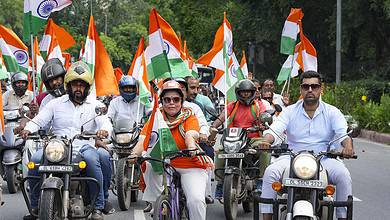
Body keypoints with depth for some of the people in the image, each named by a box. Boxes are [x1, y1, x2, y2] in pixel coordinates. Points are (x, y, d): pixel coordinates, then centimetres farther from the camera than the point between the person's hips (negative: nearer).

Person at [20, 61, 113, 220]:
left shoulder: (95, 105, 14)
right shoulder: (56, 104, 17)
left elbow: (106, 122, -2)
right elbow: (38, 120, 9)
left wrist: (104, 130, -28)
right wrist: (28, 129, -14)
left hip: (85, 147, -2)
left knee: (91, 158, -37)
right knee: (36, 159, -26)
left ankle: (98, 207, -25)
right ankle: (35, 206, -9)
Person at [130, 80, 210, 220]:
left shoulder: (190, 118, -4)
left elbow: (190, 136, -24)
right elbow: (143, 139, -11)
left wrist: (192, 149, -47)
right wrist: (135, 154, -32)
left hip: (190, 167, -3)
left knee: (196, 200, -23)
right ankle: (154, 202, -9)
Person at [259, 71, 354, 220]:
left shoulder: (332, 112, 7)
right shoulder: (290, 111, 8)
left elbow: (343, 133, -7)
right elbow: (275, 128, -5)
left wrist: (348, 146, -32)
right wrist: (266, 140, -29)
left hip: (324, 159, -1)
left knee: (343, 175, -28)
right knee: (270, 172, -25)